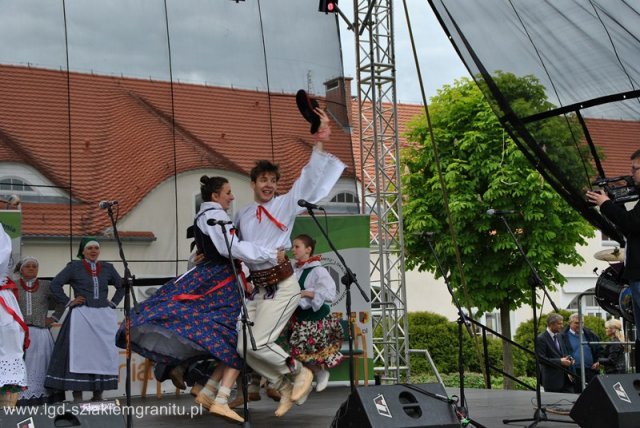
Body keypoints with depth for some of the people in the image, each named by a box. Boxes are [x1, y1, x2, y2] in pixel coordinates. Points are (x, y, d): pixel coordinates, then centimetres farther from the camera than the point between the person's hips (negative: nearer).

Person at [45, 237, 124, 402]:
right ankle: (77, 394, -5)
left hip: (104, 316, 3)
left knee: (103, 353, 2)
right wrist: (68, 302, -4)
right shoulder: (74, 267, 3)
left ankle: (98, 393, 10)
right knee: (79, 353, -5)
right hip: (81, 316, -3)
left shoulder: (107, 268, 12)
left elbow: (121, 286, 24)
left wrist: (113, 302, 12)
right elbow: (54, 284, 0)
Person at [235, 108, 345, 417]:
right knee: (243, 346, 1)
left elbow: (309, 179, -14)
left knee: (258, 343, -15)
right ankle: (285, 388, 18)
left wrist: (320, 143, -24)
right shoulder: (243, 215, 12)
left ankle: (300, 372, 9)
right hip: (257, 287, 6)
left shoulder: (286, 205, -2)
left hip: (282, 285, -6)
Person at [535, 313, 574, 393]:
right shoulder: (541, 339, -11)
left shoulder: (558, 336, 14)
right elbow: (541, 359, -16)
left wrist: (568, 359, 2)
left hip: (565, 377, 7)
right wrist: (560, 361, -18)